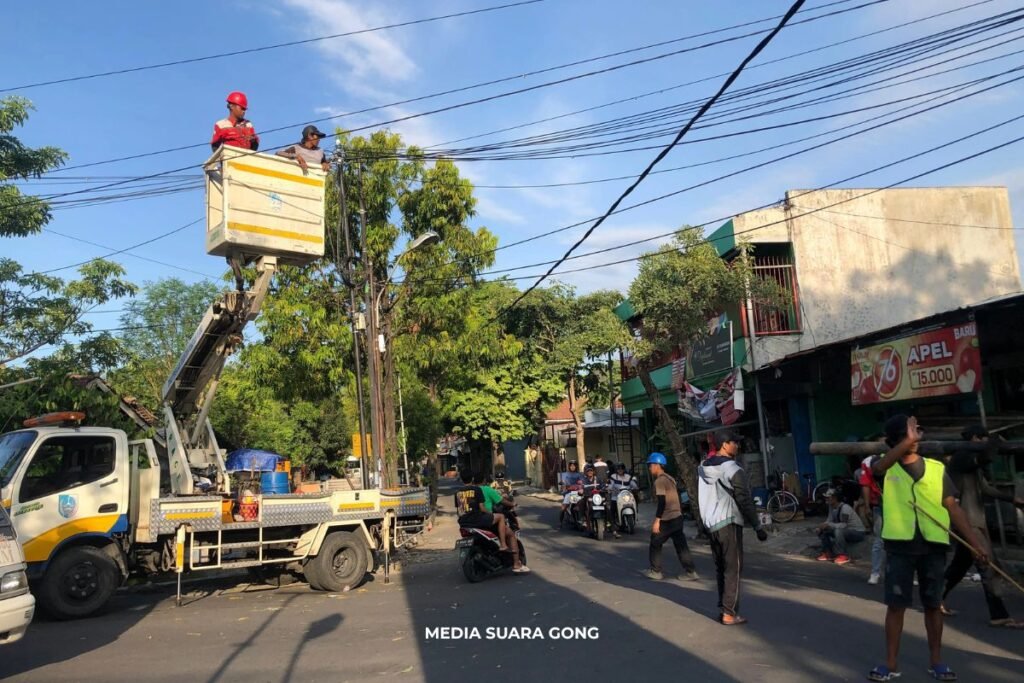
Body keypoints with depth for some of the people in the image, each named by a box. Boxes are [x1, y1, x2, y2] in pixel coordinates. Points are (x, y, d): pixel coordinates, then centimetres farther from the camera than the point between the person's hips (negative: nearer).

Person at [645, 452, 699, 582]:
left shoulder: (659, 481, -13)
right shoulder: (670, 479, 14)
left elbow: (662, 502, -20)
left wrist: (657, 520, -19)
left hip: (667, 520, -8)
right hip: (678, 518, 8)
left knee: (655, 544, 7)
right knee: (681, 546, 9)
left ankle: (656, 572, 13)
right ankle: (691, 572, 7)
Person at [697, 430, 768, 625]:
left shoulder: (703, 468, 8)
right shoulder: (733, 470, -14)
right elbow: (745, 502, -14)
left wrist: (706, 521, 17)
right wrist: (758, 527, -8)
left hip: (710, 524, 7)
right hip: (729, 523, -7)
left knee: (720, 568, 15)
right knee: (733, 569, 0)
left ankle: (723, 607, 18)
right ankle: (729, 614, 1)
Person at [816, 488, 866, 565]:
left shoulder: (844, 507, -25)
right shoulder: (831, 507, 0)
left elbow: (844, 525, -32)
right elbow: (830, 520, 4)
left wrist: (828, 525, -33)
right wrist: (822, 526, -14)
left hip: (858, 532, -8)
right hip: (846, 530, 9)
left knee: (838, 531, -35)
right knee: (824, 531, -2)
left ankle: (843, 556, -24)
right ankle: (827, 553, 4)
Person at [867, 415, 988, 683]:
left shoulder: (937, 468, 6)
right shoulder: (887, 466, 0)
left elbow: (953, 508, 8)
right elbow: (878, 466, -26)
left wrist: (975, 542, 2)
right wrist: (908, 440, -33)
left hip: (933, 546, 2)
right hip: (899, 545, -2)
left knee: (933, 604, 12)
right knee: (895, 605, 4)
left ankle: (935, 661, 28)